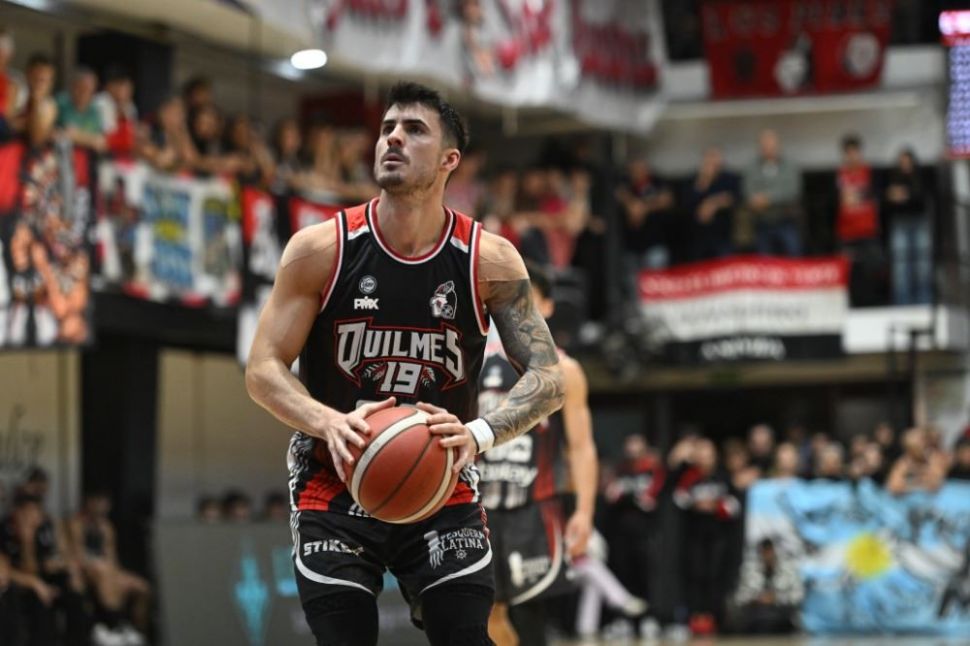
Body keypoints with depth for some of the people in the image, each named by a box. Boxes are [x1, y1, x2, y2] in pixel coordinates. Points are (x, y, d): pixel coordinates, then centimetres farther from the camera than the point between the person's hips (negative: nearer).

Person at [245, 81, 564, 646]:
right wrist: (331, 424, -28)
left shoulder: (490, 260, -7)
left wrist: (478, 434, -29)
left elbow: (549, 378, -9)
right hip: (337, 482, 0)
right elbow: (264, 370, -7)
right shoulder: (322, 249, -8)